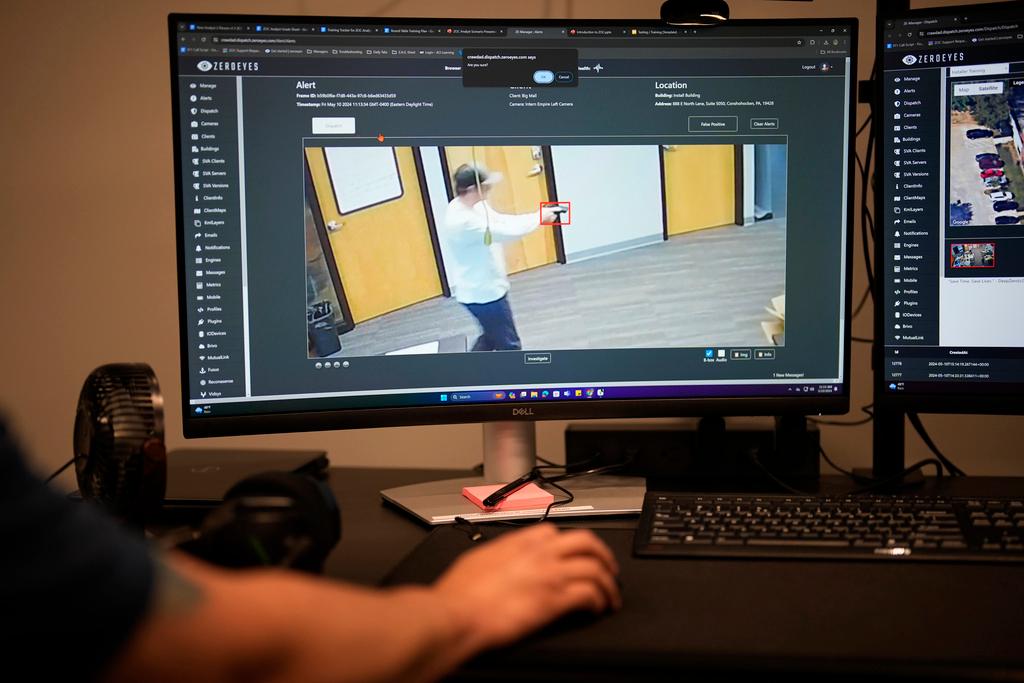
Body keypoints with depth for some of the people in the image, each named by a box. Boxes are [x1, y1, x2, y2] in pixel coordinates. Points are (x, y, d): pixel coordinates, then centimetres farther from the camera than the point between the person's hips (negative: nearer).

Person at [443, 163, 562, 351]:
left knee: (491, 337, 27)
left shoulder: (473, 206, -1)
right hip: (483, 293, -10)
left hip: (484, 288, 10)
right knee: (509, 346, 6)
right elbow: (507, 232, -30)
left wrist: (538, 217, -7)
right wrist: (539, 217, -16)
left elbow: (501, 220, 6)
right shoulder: (462, 221, -31)